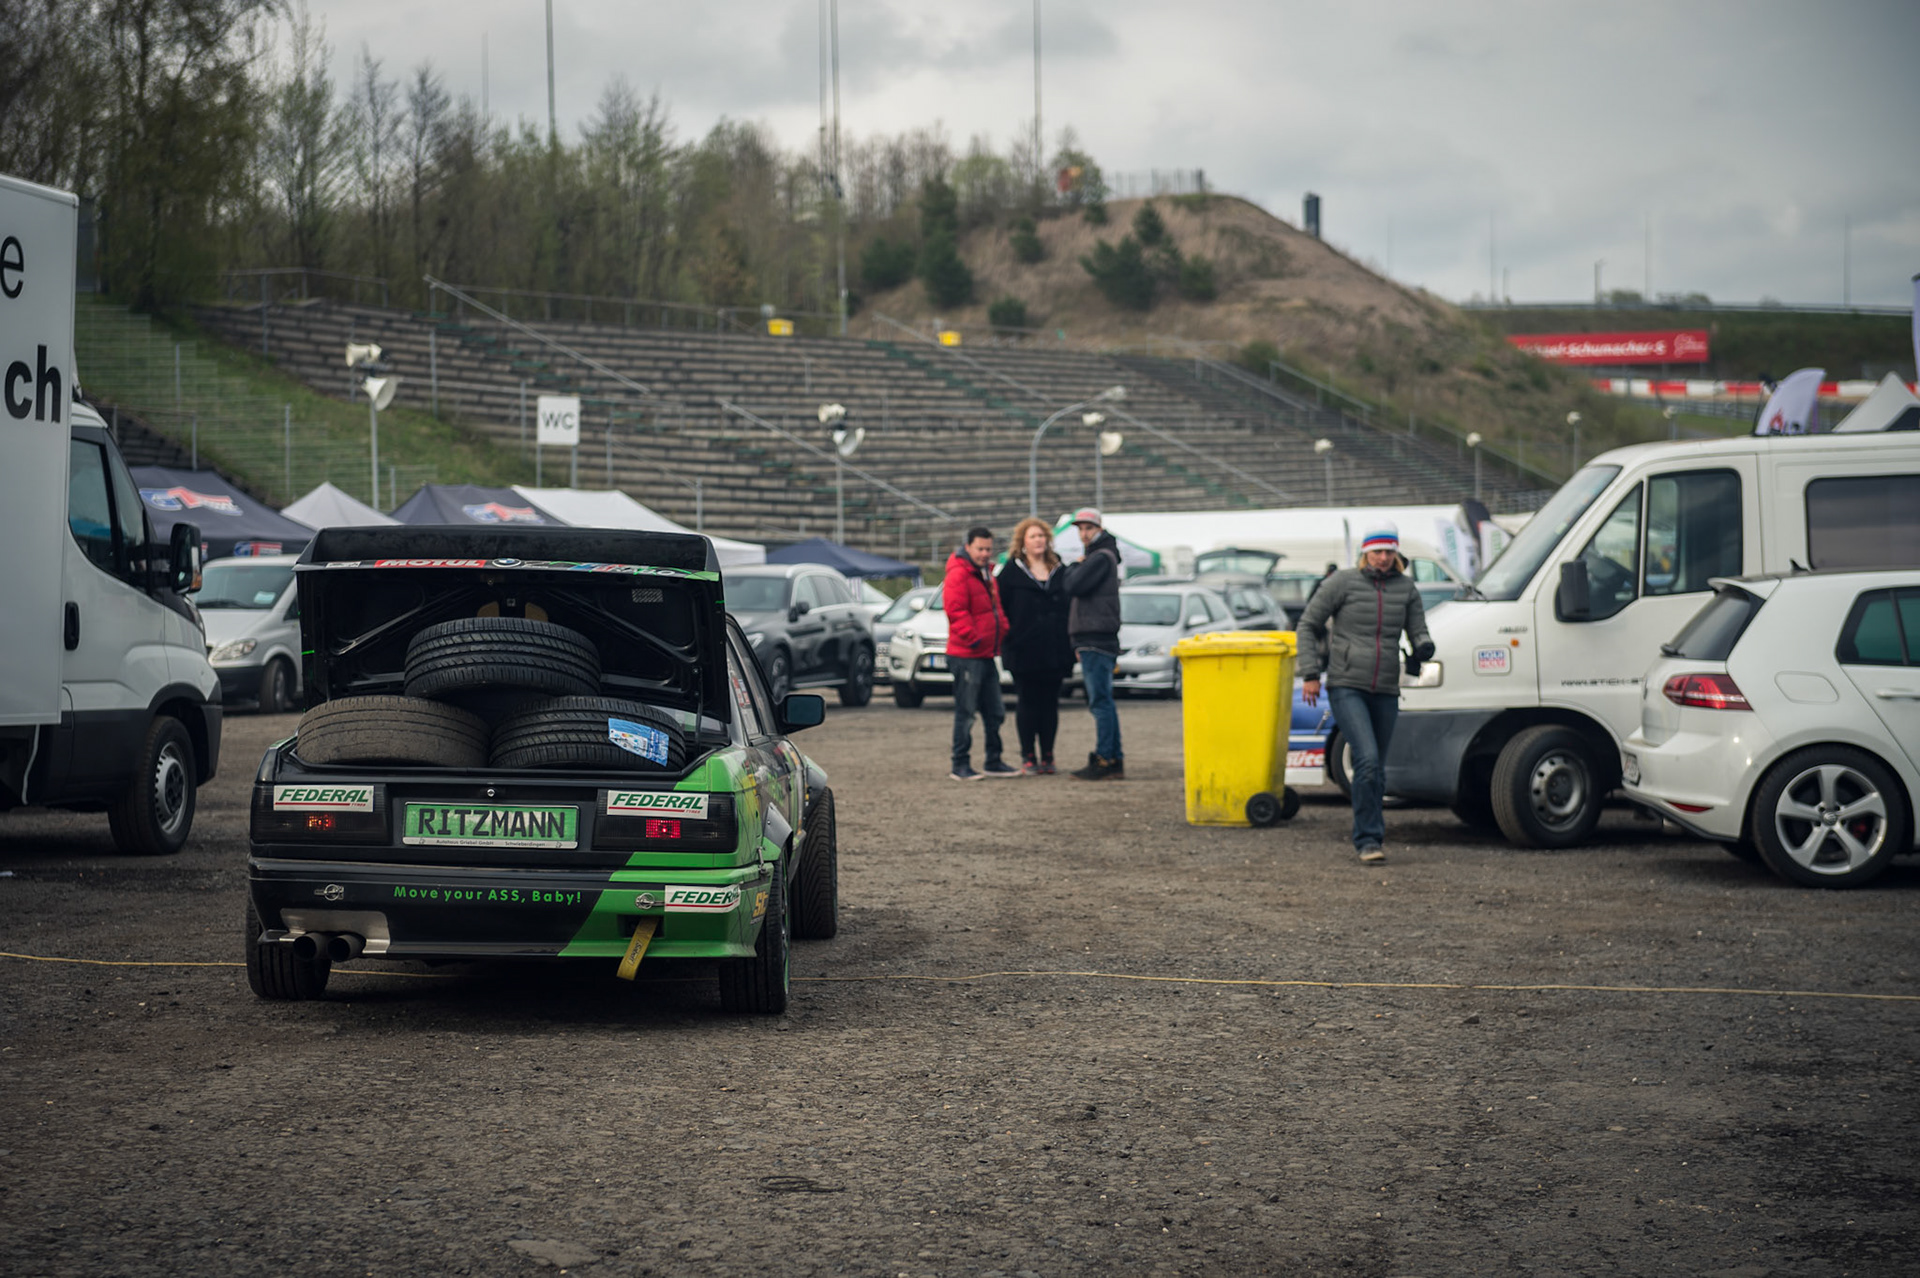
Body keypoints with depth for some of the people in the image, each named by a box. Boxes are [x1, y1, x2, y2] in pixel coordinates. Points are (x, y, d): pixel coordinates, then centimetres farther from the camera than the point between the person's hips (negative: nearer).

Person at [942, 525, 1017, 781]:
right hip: (966, 656, -9)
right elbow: (956, 612, -22)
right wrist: (972, 638, -22)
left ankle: (993, 762, 22)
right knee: (965, 712, -5)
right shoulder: (958, 575, -14)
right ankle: (960, 766, 0)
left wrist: (1003, 631, 14)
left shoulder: (987, 575, 16)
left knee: (995, 712, 13)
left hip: (987, 656, 9)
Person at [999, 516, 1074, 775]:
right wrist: (1005, 640, -8)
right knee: (1027, 703, 1)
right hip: (1024, 650, -3)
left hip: (1054, 652, 3)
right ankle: (1028, 756, 5)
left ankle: (1047, 756, 11)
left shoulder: (1060, 570, 12)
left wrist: (1069, 645, 6)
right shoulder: (1012, 571, 2)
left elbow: (1070, 607, 13)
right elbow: (1001, 606, 0)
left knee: (1050, 703, 5)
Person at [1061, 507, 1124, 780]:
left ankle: (1105, 761, -15)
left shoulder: (1101, 558, -10)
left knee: (1100, 701, -12)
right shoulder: (1097, 557, 22)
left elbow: (1073, 587, -20)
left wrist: (1076, 567, 1)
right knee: (1101, 702, 12)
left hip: (1097, 641, -11)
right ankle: (1114, 759, 14)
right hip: (1093, 641, 11)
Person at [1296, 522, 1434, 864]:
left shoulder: (1405, 588, 7)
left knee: (1376, 768, 10)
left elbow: (1418, 631, 10)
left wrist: (1424, 647, -15)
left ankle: (1369, 831, 30)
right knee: (1367, 759, -19)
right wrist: (1310, 673, -4)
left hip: (1385, 691, 4)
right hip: (1346, 686, -4)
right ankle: (1369, 839, -13)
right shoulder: (1343, 582, -3)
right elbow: (1308, 625, 2)